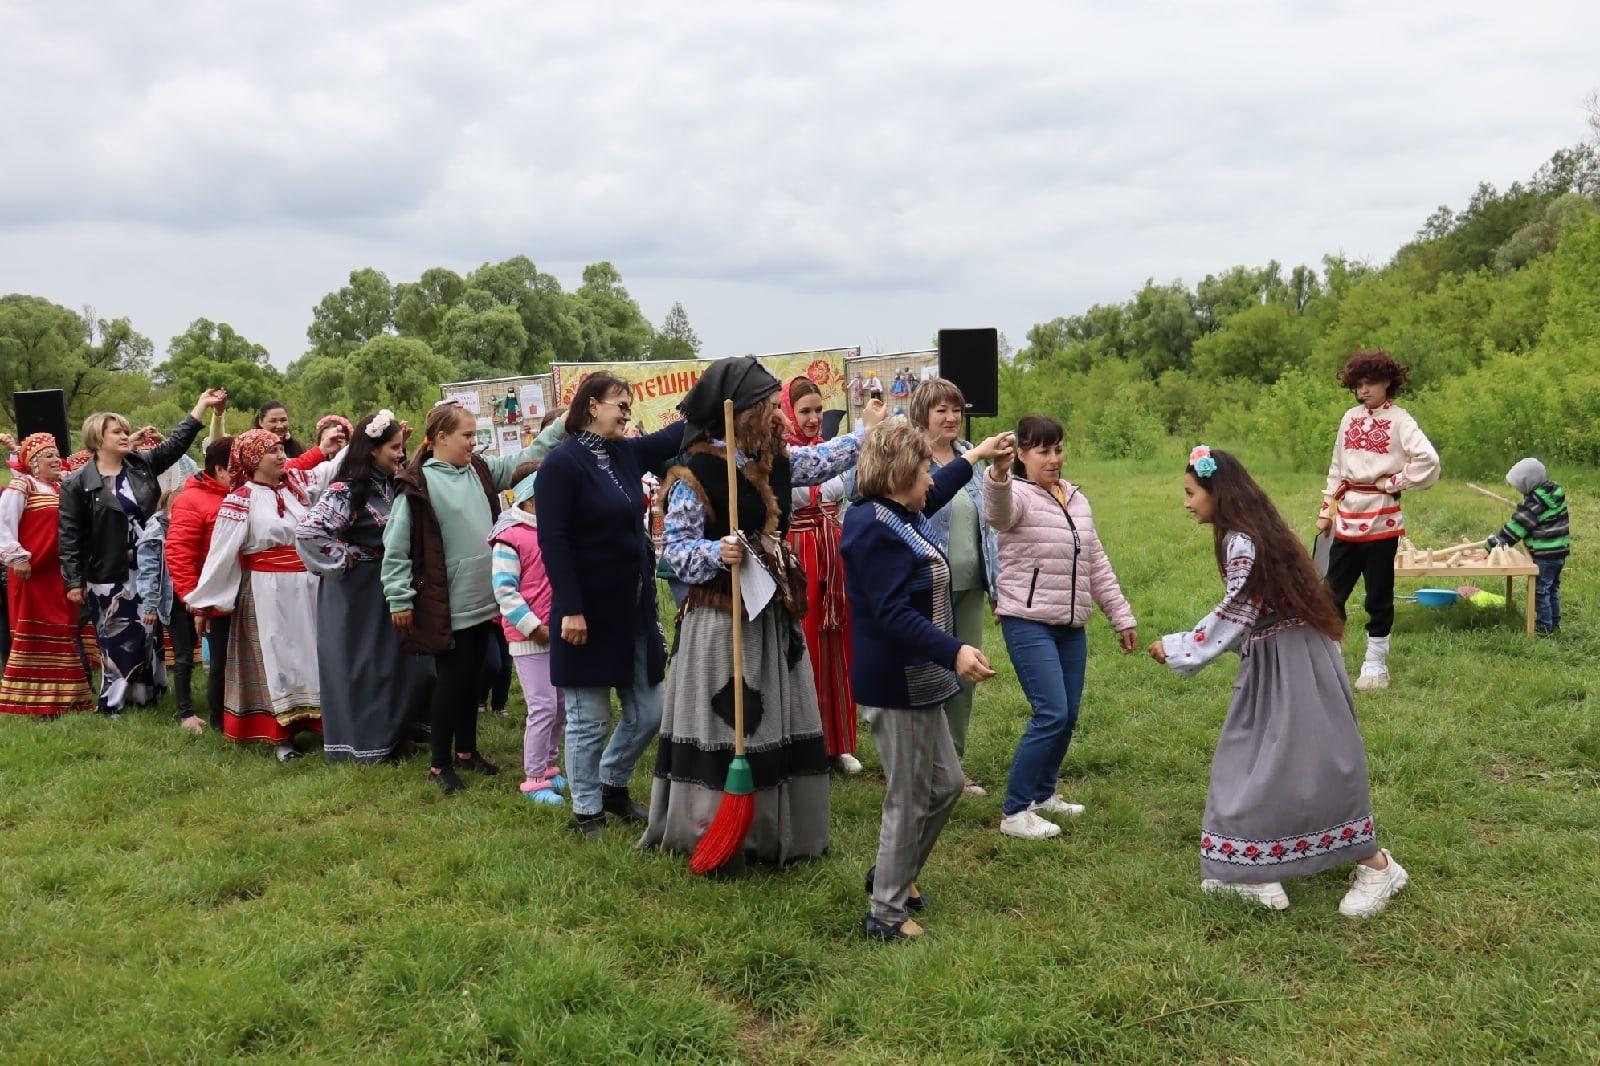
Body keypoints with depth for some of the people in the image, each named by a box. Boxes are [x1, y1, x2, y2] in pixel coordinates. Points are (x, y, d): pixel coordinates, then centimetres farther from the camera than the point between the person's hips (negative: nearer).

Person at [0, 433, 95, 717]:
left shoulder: (61, 489, 18)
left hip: (59, 573, 7)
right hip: (32, 573, -7)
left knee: (61, 634, 9)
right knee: (31, 634, -3)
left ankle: (59, 697, 16)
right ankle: (29, 699, 2)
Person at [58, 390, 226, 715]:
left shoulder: (142, 464, 5)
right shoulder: (78, 484, -7)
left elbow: (176, 443, 6)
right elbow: (70, 536, -7)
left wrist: (202, 405, 0)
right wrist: (75, 581, -9)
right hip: (110, 576, -4)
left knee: (149, 635, 13)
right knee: (117, 639, 2)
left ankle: (145, 695, 26)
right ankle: (113, 702, 14)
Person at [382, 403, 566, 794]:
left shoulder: (482, 470, 7)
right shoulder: (417, 484, -13)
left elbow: (526, 458, 11)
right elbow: (396, 546, -11)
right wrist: (400, 599, -11)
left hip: (482, 599, 7)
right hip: (445, 605, -6)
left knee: (472, 677, 16)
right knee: (451, 680, 1)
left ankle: (466, 750, 32)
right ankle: (440, 764, 15)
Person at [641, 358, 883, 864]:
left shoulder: (776, 461, 8)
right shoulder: (693, 473, -13)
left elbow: (824, 459, 25)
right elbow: (675, 548, -14)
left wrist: (865, 430, 30)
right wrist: (716, 553, -30)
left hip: (774, 614, 8)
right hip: (720, 619, -7)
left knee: (780, 723, 11)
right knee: (723, 725, -2)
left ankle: (774, 832, 24)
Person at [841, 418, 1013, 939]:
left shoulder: (900, 514, 9)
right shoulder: (876, 530, -22)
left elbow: (935, 494, 33)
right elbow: (892, 614, -30)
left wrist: (976, 455, 43)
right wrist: (955, 653, -35)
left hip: (919, 681, 11)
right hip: (895, 685, -11)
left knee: (946, 783, 18)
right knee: (909, 799, 0)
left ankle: (894, 872, 35)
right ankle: (886, 912, 15)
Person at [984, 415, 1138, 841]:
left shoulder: (1077, 500, 12)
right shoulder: (1017, 495, -10)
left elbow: (1097, 564, 17)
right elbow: (997, 512, -37)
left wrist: (1122, 617, 17)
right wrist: (998, 474, -58)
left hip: (1072, 626, 7)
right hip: (1028, 623, -7)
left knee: (1069, 715, 11)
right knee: (1052, 714, -14)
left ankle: (1043, 793, 30)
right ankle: (1014, 812, -3)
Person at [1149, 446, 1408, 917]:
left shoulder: (1242, 542, -22)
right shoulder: (1247, 533, 9)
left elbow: (1234, 615, -18)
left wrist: (1176, 649, -9)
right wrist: (1182, 644, 13)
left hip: (1292, 663, -10)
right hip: (1270, 661, 10)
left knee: (1307, 764, -3)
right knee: (1254, 760, 12)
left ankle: (1378, 866, 12)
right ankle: (1257, 873, 19)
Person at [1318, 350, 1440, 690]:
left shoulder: (1399, 420, -6)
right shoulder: (1350, 417, 10)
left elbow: (1429, 461, -18)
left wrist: (1393, 483, -10)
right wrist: (1326, 511, 11)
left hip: (1381, 519, -5)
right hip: (1346, 518, 5)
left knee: (1378, 596, 6)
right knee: (1332, 592, 6)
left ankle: (1375, 665, 18)